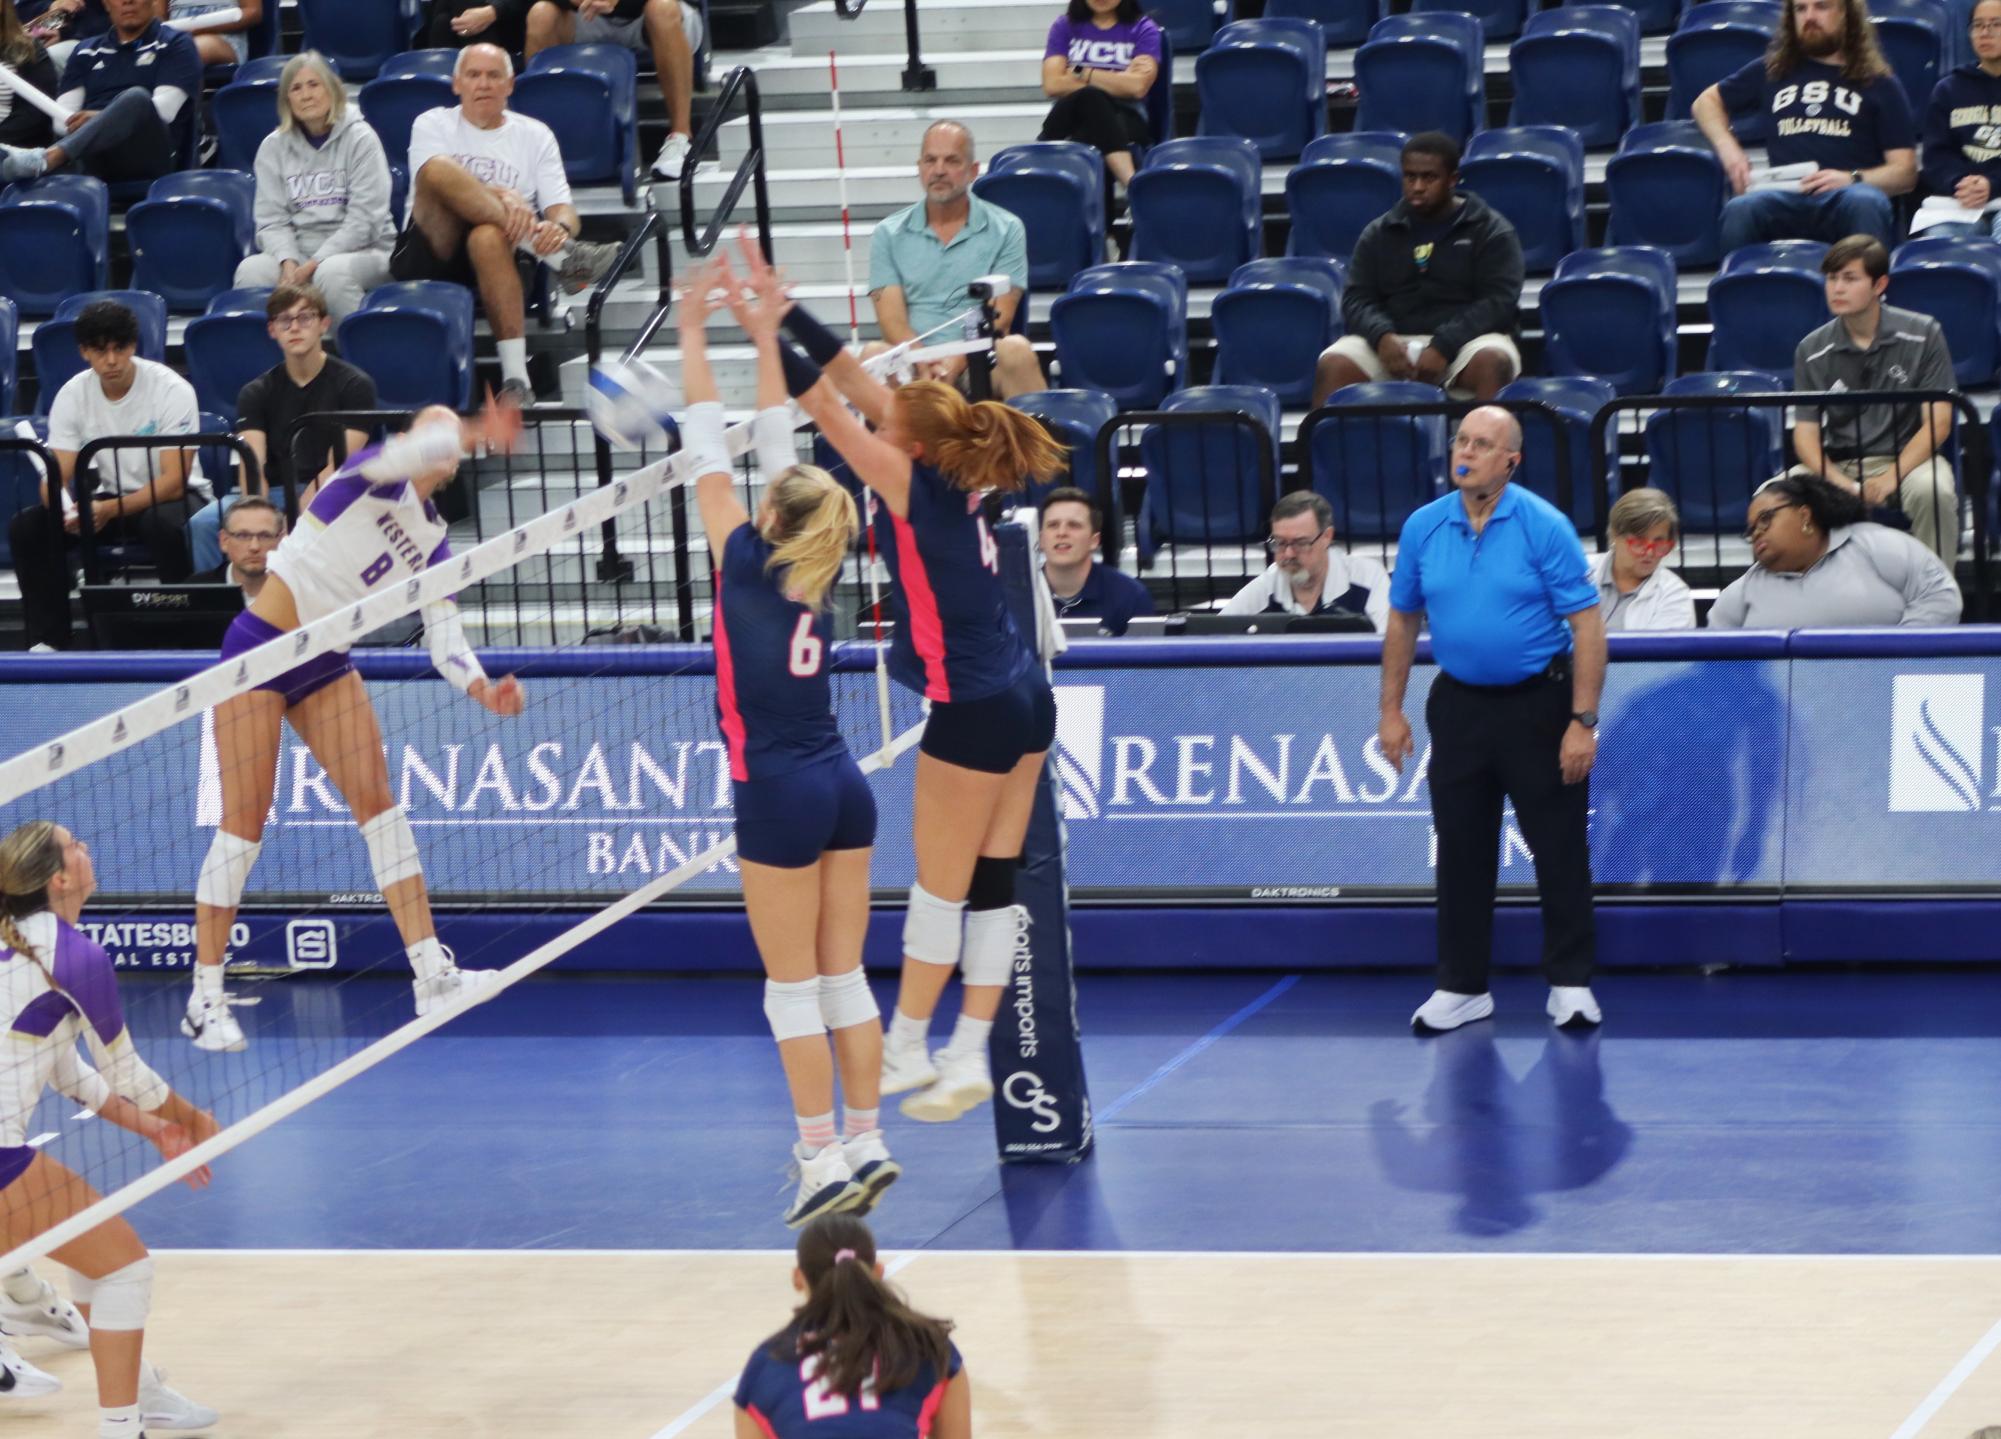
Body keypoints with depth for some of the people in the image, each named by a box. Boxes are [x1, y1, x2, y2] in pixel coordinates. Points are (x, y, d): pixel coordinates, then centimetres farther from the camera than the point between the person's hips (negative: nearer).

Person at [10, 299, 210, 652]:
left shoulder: (171, 390, -18)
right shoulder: (72, 395, -6)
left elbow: (174, 480, -23)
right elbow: (55, 478, -8)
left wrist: (109, 511, -37)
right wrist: (66, 508, -34)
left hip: (171, 498, -4)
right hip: (111, 498, 4)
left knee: (164, 523, -41)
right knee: (27, 527, -19)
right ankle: (47, 641, -12)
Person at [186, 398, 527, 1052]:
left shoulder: (434, 546, 8)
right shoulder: (374, 476, -7)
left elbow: (446, 641, -2)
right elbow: (407, 453, -33)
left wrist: (482, 690, -21)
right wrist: (474, 433, -47)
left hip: (326, 667, 6)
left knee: (377, 800, -5)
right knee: (244, 823, -6)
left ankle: (431, 973, -7)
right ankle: (205, 1001, 1)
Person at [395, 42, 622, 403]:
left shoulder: (534, 135, 19)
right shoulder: (433, 125, 14)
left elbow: (562, 208, 9)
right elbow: (433, 177, -7)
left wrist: (560, 227, -19)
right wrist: (501, 196, -25)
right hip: (427, 257, 0)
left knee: (487, 237, -39)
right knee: (440, 169, -29)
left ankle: (516, 376, -47)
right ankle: (559, 256, -34)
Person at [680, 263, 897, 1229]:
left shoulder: (748, 565, -9)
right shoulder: (816, 572, 6)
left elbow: (710, 452, -3)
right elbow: (779, 453, 14)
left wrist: (693, 335, 3)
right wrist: (764, 340, 19)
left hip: (779, 793, -6)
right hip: (841, 784, 7)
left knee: (793, 987, -3)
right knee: (843, 977, 9)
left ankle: (823, 1157, -5)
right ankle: (865, 1144, 10)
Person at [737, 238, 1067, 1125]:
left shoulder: (913, 484, -16)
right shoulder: (951, 476, 5)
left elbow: (826, 406, -14)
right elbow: (855, 382, 9)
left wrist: (766, 334, -8)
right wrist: (783, 310, 7)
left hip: (975, 712, -9)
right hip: (1023, 701, 9)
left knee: (941, 890, 3)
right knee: (992, 883, 9)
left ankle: (906, 1051, 14)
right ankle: (968, 1059, 13)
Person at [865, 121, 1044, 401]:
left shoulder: (1005, 229, 10)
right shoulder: (889, 235, 14)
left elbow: (1000, 317, 1)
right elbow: (891, 318, 3)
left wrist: (956, 361, -18)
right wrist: (926, 363, -18)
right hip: (914, 367, 1)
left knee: (1015, 351, -33)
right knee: (873, 355, -32)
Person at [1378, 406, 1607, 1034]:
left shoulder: (1545, 526, -12)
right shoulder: (1422, 528, 1)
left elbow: (1586, 625, -12)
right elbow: (1402, 622, 11)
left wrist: (1583, 721, -17)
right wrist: (1391, 711, 9)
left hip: (1538, 705, -4)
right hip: (1459, 704, 4)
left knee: (1559, 848, 0)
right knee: (1461, 851, 8)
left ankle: (1570, 983, 9)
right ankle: (1462, 987, 17)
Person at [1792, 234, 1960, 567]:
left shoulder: (1922, 335, -3)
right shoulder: (1812, 350, 2)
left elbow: (1938, 421, -6)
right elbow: (1806, 433, -1)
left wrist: (1892, 477, -21)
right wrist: (1841, 484, -22)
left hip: (1908, 456, -2)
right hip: (1838, 464, 2)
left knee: (1934, 490, -37)